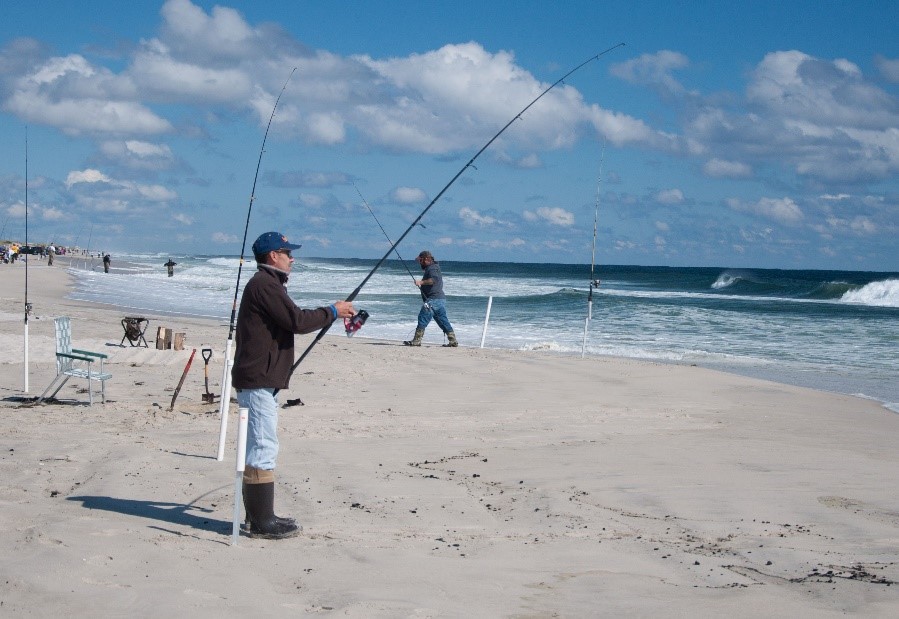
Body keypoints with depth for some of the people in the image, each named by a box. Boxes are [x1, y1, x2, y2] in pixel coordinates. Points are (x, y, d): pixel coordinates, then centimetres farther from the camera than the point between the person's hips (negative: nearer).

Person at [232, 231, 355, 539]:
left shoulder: (265, 284, 21)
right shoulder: (265, 285, -14)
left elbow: (291, 321, 22)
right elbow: (297, 321, -18)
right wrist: (333, 311, -7)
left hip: (260, 379, 11)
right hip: (259, 380, -11)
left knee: (259, 448, 14)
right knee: (262, 448, -9)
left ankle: (260, 516, 20)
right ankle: (262, 522, -7)